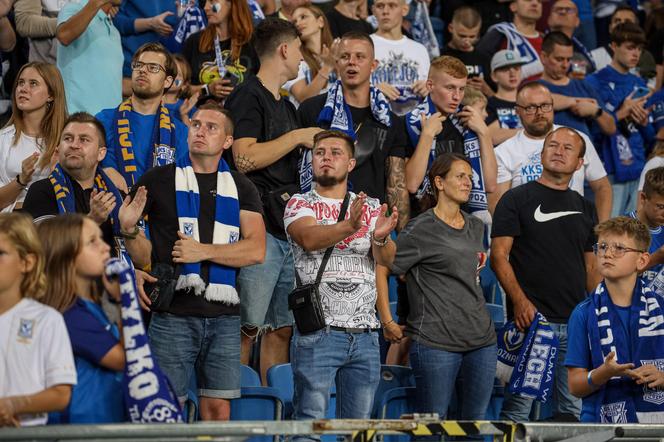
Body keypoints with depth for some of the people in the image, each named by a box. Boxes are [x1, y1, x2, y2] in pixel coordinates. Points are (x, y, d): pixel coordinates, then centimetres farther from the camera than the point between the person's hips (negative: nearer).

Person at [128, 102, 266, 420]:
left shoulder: (241, 188, 12)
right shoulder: (160, 179, 8)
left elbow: (256, 250, 1)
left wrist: (203, 251, -8)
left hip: (223, 314, 2)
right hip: (173, 312, -2)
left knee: (218, 406, 2)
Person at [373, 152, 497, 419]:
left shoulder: (476, 227, 16)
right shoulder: (422, 229, -5)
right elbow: (385, 262, -9)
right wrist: (381, 238, -25)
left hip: (481, 339, 7)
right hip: (436, 341, -7)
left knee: (476, 422, 8)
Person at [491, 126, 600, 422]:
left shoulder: (585, 208, 18)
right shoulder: (517, 199, 2)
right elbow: (499, 256, -5)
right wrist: (519, 301, -18)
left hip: (577, 325, 5)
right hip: (531, 319, -5)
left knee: (572, 411, 6)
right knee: (518, 408, -8)